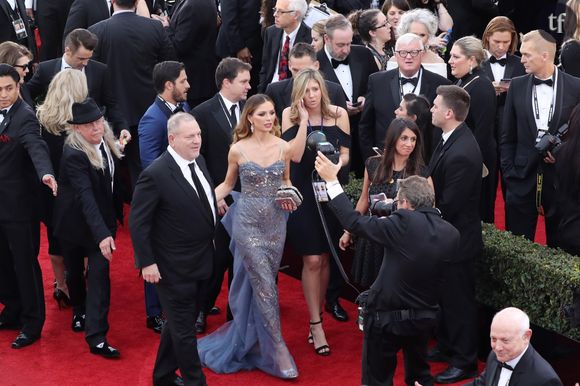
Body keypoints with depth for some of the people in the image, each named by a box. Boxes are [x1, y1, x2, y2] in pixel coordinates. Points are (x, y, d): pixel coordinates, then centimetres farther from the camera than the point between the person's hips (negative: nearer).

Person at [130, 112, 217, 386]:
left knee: (179, 323, 22)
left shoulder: (198, 161, 1)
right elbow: (137, 222, -19)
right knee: (184, 329, 6)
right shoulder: (155, 175, -23)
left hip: (199, 261, 8)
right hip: (174, 268, -8)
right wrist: (146, 262, -18)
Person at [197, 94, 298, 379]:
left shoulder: (284, 147, -1)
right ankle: (277, 352, 1)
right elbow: (227, 184, 6)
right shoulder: (238, 149, -6)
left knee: (260, 283, 11)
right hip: (248, 222, -3)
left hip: (275, 222, 3)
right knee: (265, 284, -7)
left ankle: (249, 339, 31)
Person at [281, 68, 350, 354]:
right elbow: (295, 155, -18)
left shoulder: (338, 114, -4)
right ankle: (316, 325, 5)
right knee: (311, 260, -3)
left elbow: (345, 154, 1)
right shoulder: (290, 115, -7)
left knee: (324, 258, 12)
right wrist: (304, 120, -20)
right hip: (302, 193, -2)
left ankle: (317, 313, 30)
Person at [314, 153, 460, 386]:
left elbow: (354, 222, -16)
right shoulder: (451, 233, -5)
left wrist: (332, 181, -8)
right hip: (425, 318, 6)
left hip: (387, 317, -5)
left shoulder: (404, 223, -21)